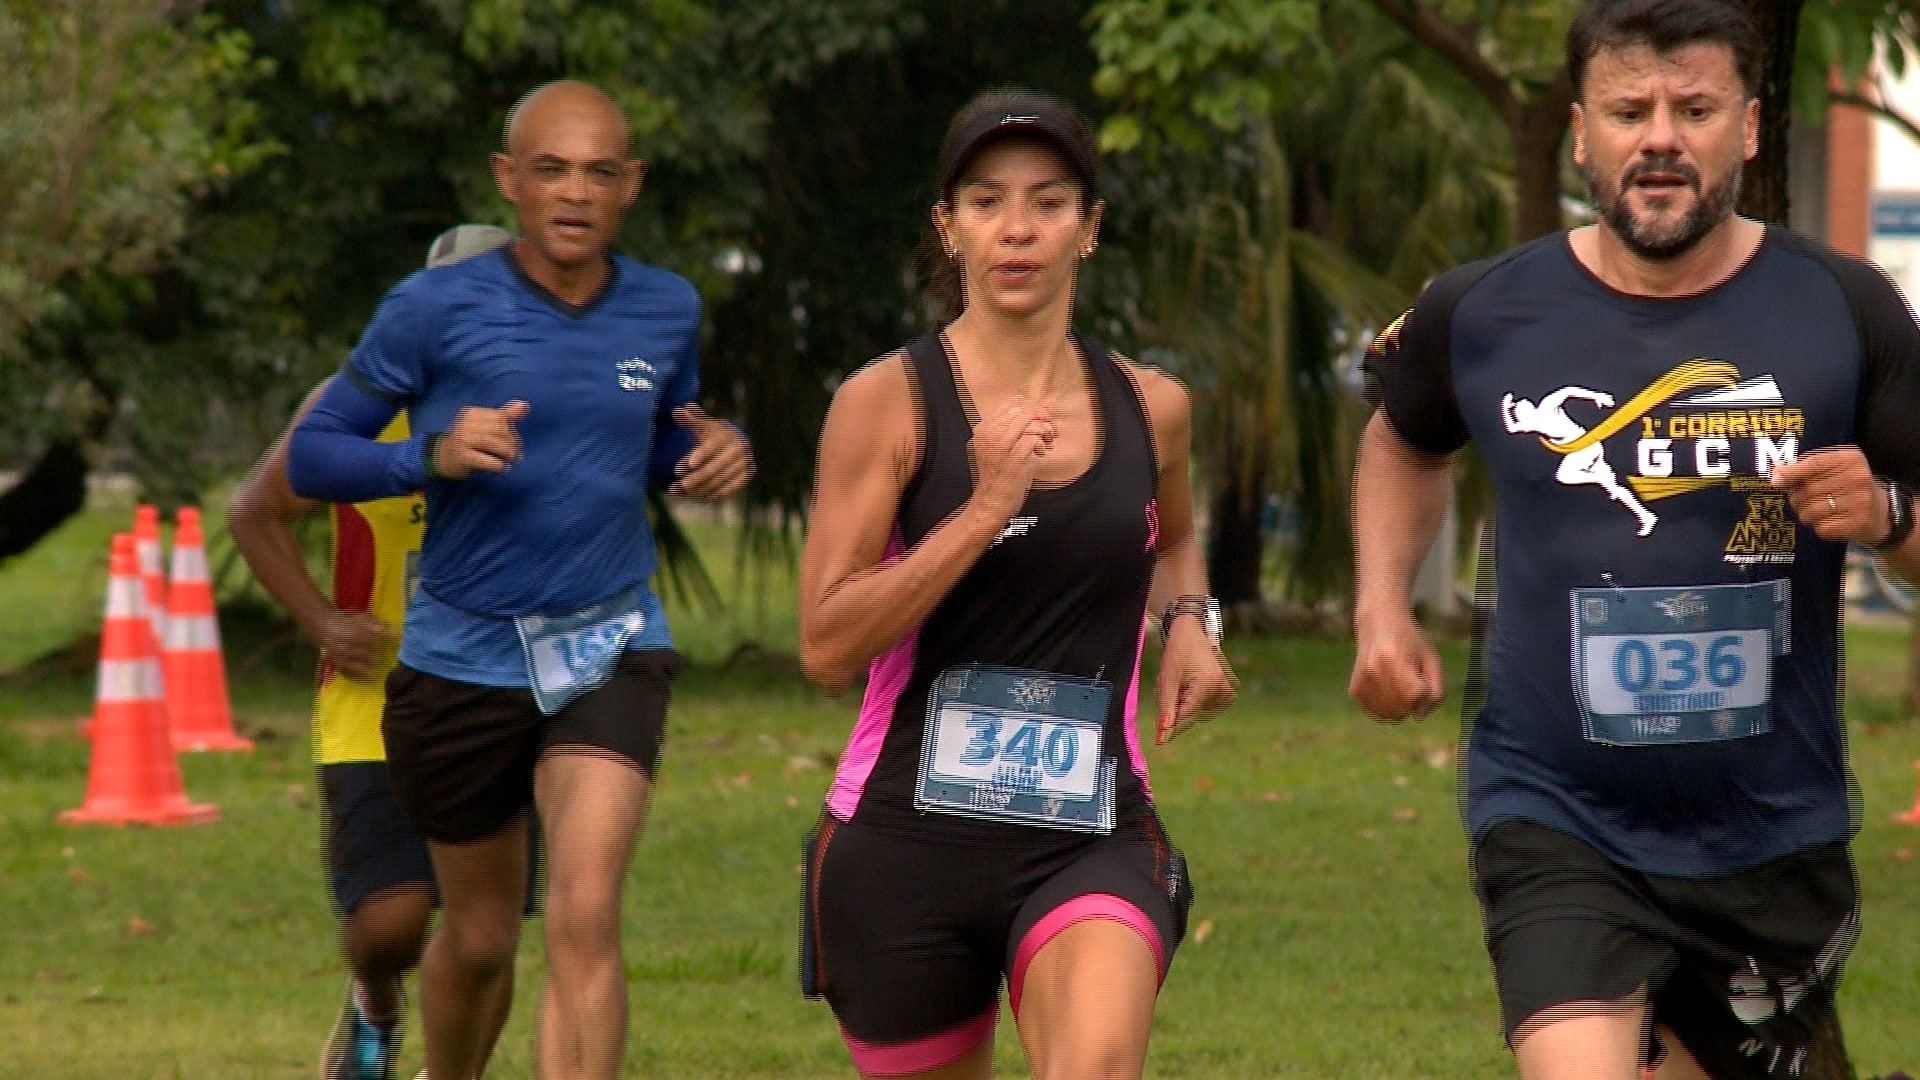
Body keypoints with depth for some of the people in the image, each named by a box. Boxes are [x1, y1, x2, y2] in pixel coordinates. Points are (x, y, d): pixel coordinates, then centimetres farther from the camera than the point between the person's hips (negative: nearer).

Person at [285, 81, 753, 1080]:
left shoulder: (667, 312, 1)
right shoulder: (433, 310, -10)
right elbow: (312, 456, -6)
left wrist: (719, 454, -4)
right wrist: (432, 454, -25)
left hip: (612, 650, 1)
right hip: (462, 657, -1)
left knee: (585, 913, -19)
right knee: (479, 935, 14)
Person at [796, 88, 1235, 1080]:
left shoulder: (1150, 409, 8)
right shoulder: (889, 402, -4)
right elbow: (825, 645, -12)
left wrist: (1189, 619, 10)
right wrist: (986, 507, -18)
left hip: (1091, 837, 1)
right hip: (906, 837, -1)